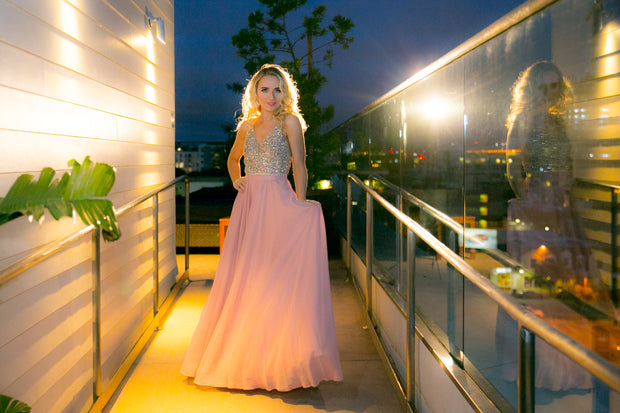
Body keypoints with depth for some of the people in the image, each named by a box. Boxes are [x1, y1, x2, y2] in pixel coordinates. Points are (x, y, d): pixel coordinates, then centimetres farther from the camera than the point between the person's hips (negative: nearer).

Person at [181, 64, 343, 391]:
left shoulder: (289, 122, 1)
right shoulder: (246, 125, 14)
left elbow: (299, 167, -4)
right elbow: (233, 158, 30)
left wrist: (300, 205, -13)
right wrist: (236, 180, 11)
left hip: (279, 203, -5)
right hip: (248, 204, 5)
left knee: (276, 274, -5)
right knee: (244, 275, 6)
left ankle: (282, 359, 6)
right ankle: (243, 354, 19)